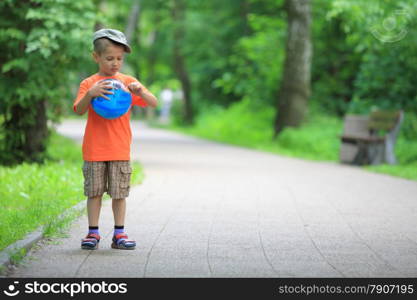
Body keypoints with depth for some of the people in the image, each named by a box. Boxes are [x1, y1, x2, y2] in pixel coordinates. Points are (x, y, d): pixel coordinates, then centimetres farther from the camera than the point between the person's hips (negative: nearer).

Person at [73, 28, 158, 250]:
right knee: (94, 191, 4)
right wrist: (90, 94, -30)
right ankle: (93, 233, 12)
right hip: (94, 149, -1)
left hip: (120, 149, 1)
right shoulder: (89, 84, 1)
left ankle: (119, 234, 12)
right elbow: (79, 110, -12)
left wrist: (141, 92, -19)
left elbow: (153, 103, 1)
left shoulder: (128, 82, 5)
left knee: (119, 192, 5)